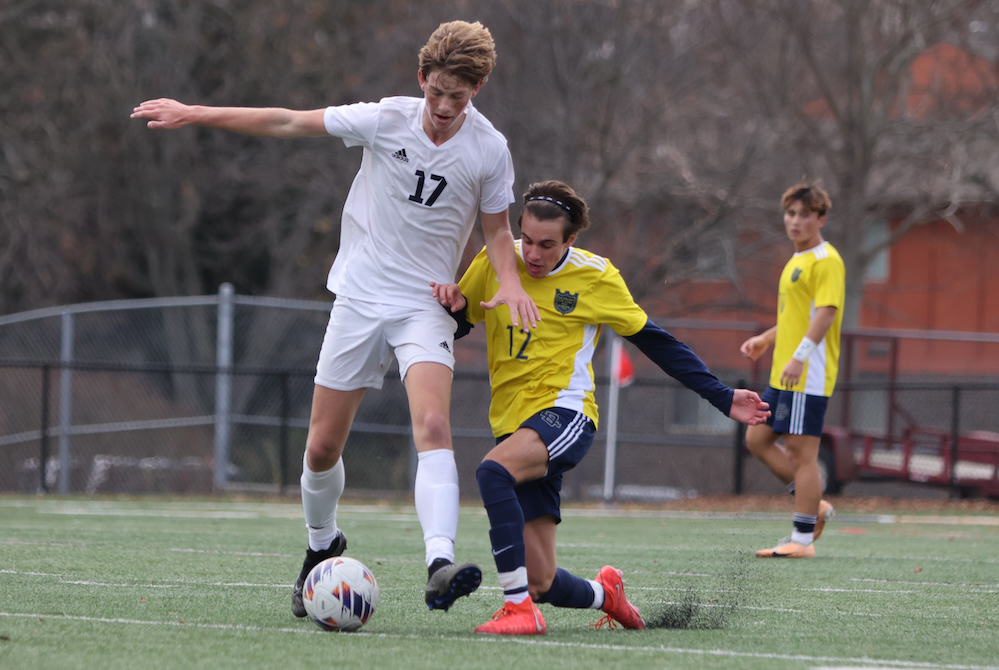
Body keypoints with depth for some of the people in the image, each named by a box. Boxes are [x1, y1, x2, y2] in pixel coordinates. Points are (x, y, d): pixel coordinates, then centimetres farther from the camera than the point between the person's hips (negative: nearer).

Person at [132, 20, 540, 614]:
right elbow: (287, 123, -2)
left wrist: (511, 283, -12)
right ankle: (322, 547, 33)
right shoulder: (386, 119, -9)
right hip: (360, 297, 2)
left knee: (433, 426, -27)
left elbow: (498, 229, 8)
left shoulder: (489, 149, -8)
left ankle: (441, 565, -39)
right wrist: (194, 115, 0)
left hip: (426, 308, -2)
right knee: (322, 447, 5)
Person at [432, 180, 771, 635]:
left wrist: (721, 398, 7)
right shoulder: (495, 262, 4)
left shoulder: (595, 277, -1)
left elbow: (654, 341, 7)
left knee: (493, 472, -37)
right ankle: (604, 593, 32)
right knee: (542, 584, -3)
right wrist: (450, 306, -11)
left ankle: (519, 608, -33)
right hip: (513, 423, 4)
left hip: (564, 415, -4)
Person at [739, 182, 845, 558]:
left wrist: (799, 356, -29)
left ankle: (803, 539, -3)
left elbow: (826, 312, -22)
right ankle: (813, 506, 18)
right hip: (783, 376, 10)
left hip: (808, 376, -10)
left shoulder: (826, 261, -11)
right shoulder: (797, 261, 20)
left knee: (800, 451, -7)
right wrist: (765, 340, 22)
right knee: (758, 440, 11)